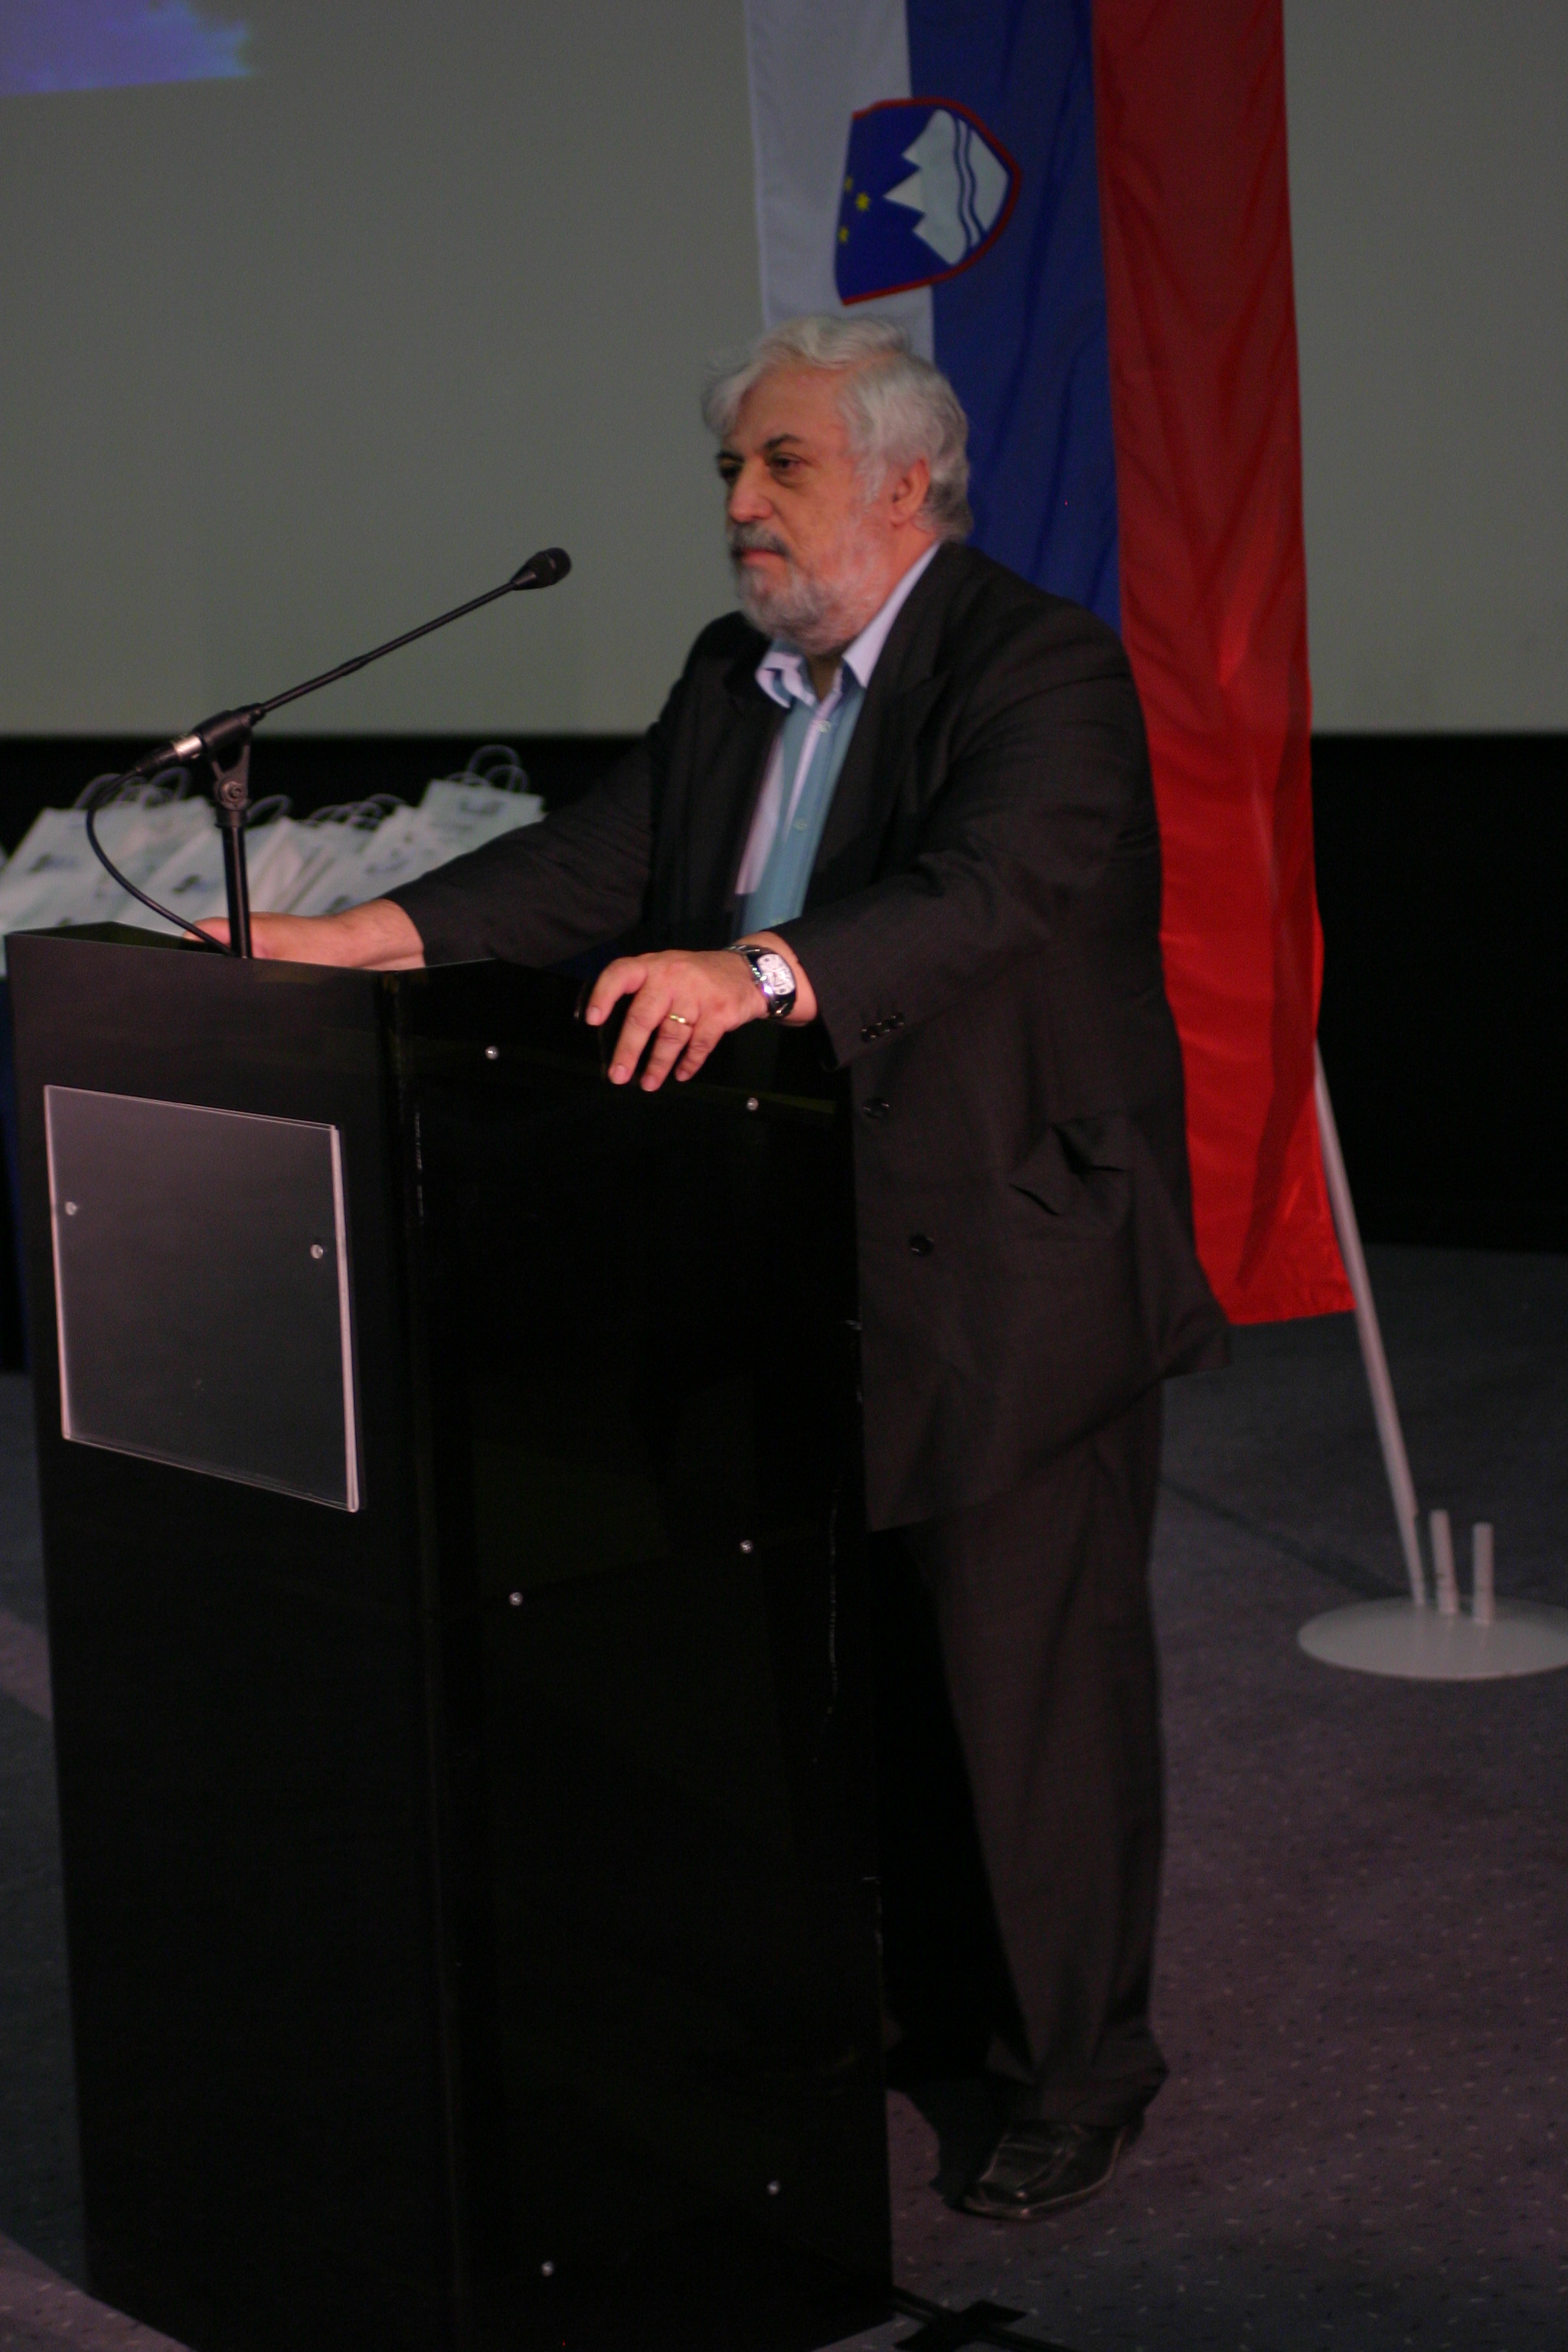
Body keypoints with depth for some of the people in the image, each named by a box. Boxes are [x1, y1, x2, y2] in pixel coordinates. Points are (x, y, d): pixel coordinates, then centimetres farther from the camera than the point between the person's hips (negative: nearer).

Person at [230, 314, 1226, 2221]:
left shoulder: (1039, 667, -14)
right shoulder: (734, 677, 11)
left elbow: (991, 894, -31)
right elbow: (604, 859, 0)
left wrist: (758, 971, -47)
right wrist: (374, 938, -15)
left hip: (1014, 1277, -7)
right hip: (809, 1277, 8)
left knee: (1033, 1686, 2)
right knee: (864, 1679, 16)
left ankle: (1076, 2071, 17)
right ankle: (925, 2009, 33)